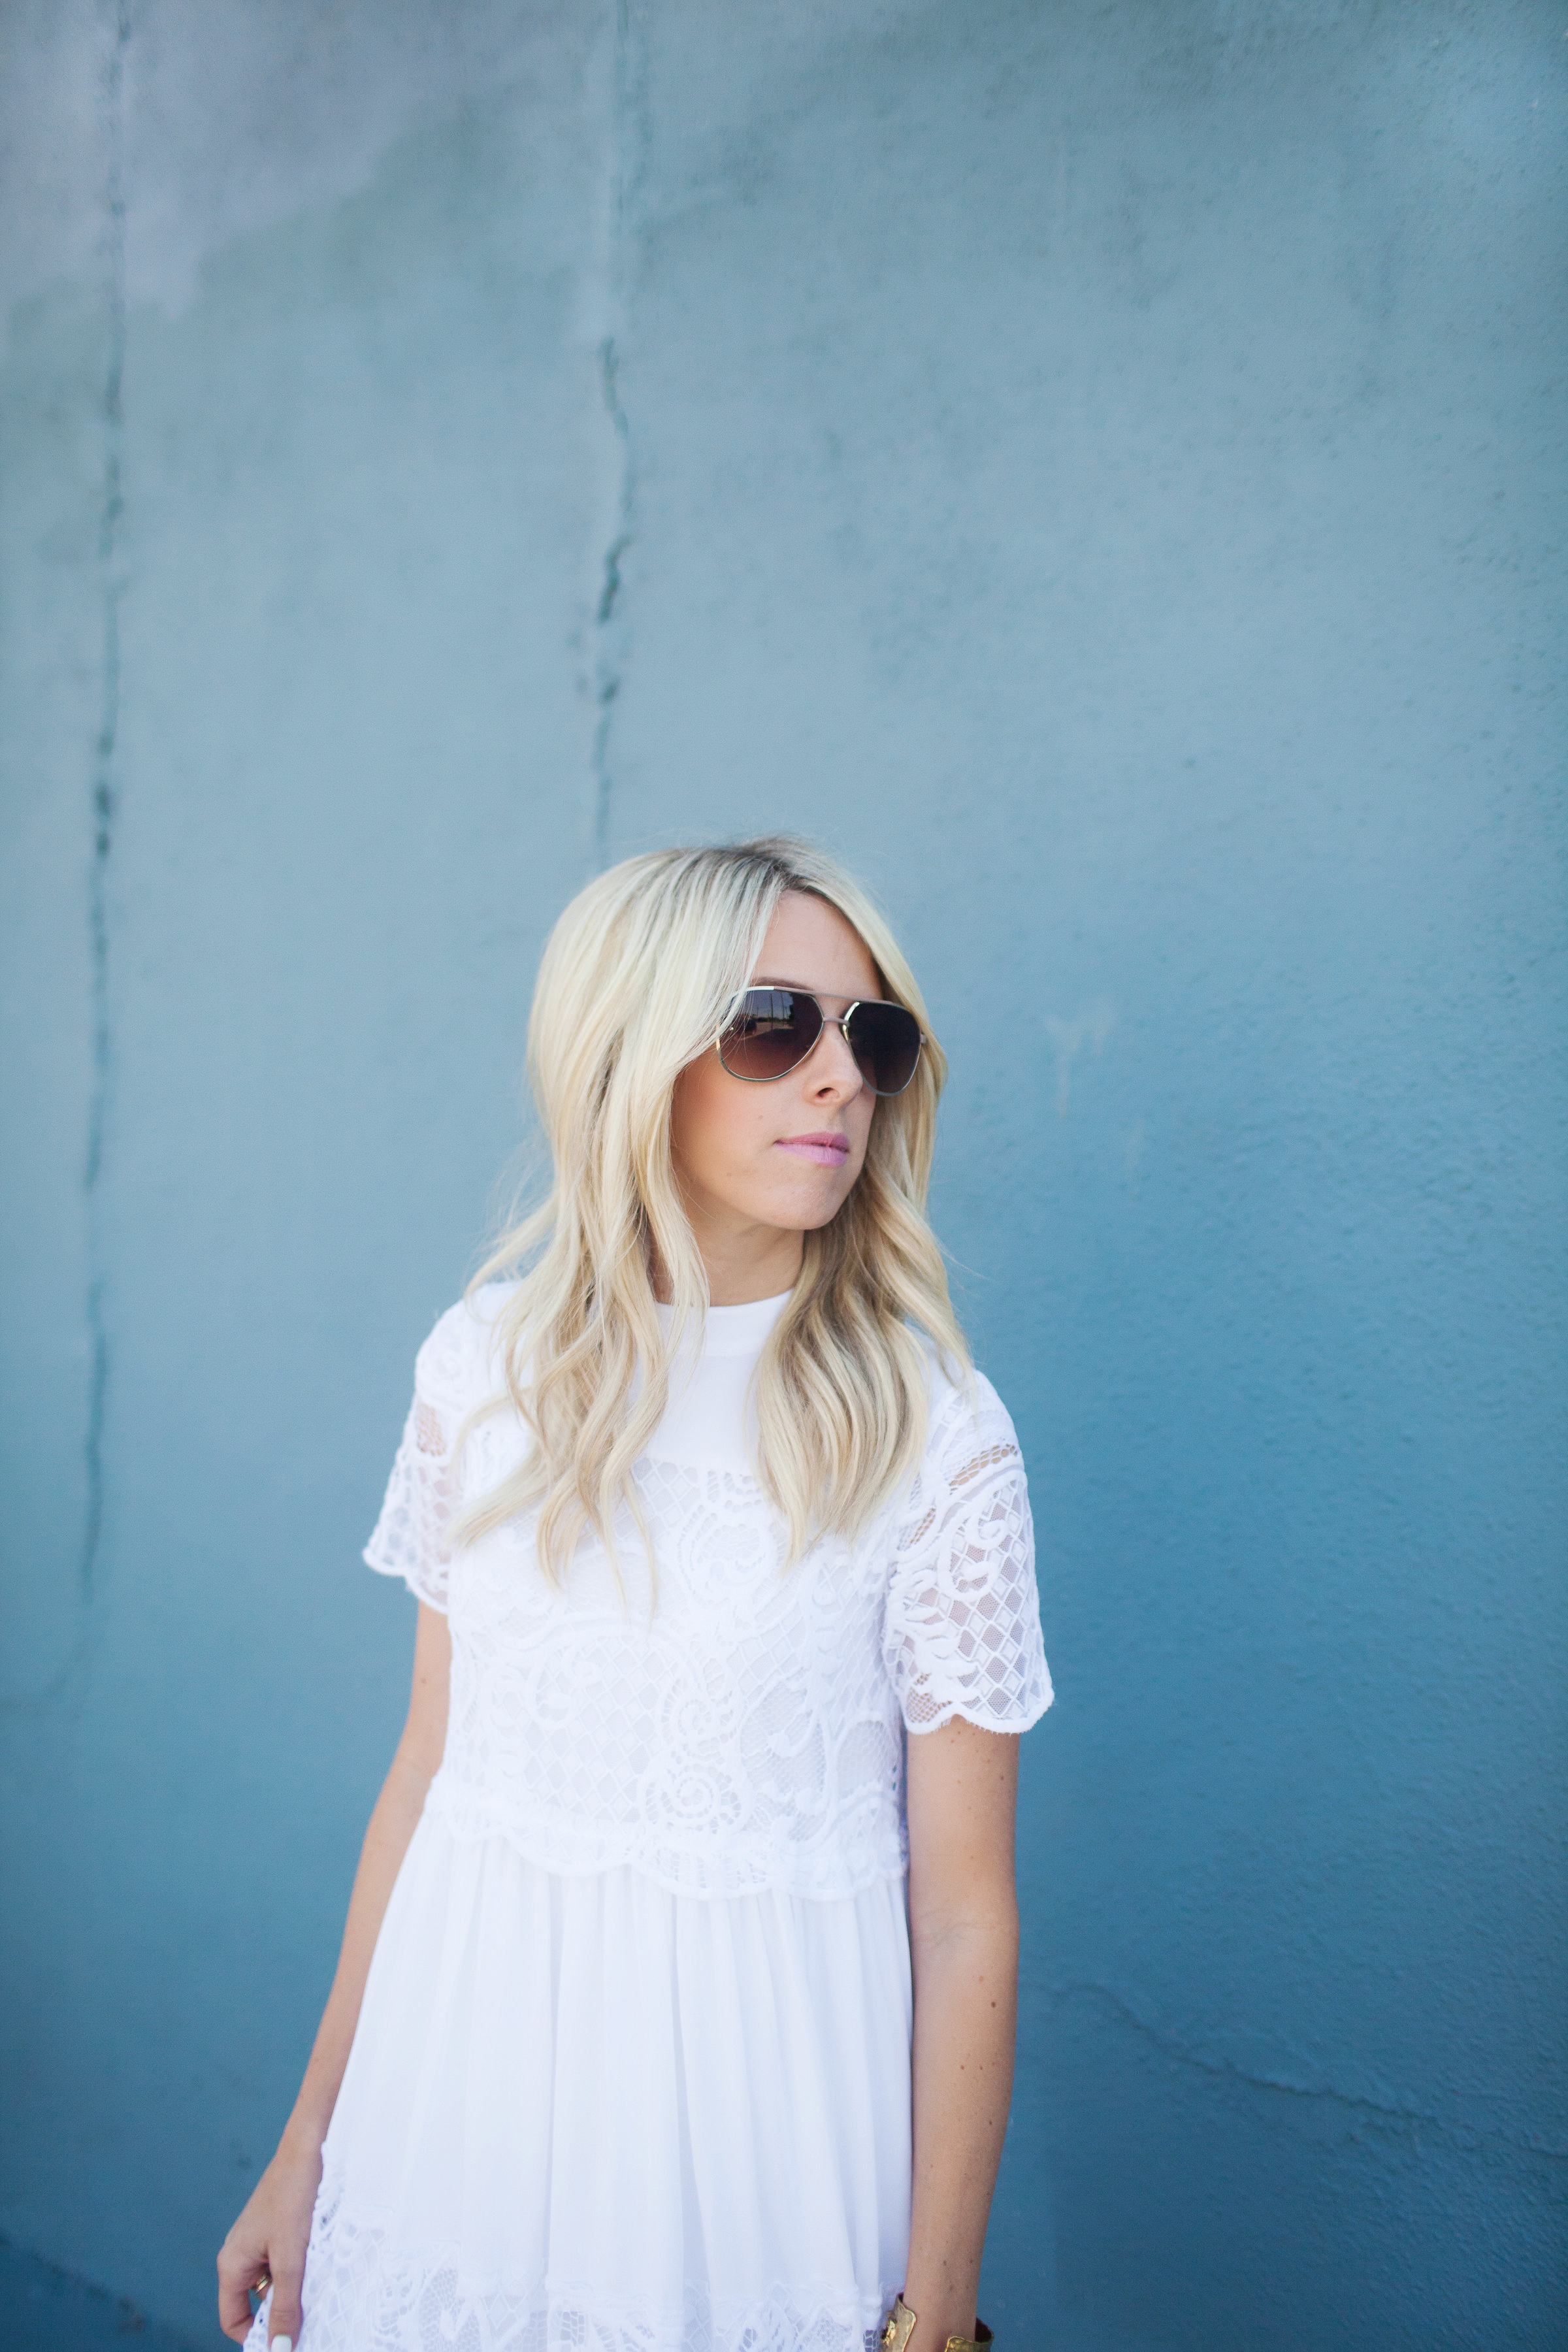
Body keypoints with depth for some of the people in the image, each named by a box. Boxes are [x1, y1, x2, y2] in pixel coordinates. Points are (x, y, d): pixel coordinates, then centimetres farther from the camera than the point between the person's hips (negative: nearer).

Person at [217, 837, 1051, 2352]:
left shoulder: (934, 1441, -13)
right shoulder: (487, 1364, -3)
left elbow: (964, 1916, -10)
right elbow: (427, 1767, 4)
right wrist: (313, 2138, 8)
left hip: (755, 2110, -3)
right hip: (464, 2090, 3)